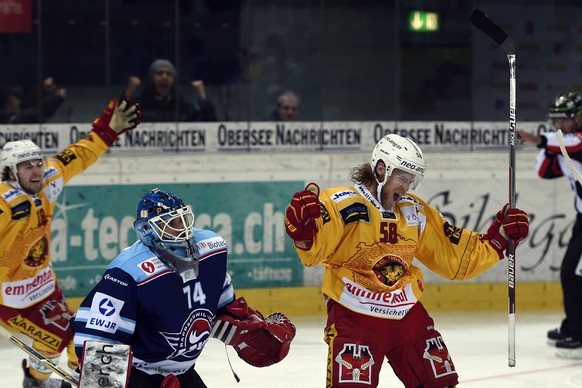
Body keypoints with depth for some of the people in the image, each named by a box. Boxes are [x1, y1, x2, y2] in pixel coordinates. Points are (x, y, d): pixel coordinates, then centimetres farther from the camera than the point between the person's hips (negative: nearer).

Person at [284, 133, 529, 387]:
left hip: (407, 315, 7)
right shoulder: (343, 205, -13)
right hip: (354, 316, -7)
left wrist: (498, 238, 6)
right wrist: (303, 228, -50)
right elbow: (313, 250, -29)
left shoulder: (415, 213, 9)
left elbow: (455, 257, 15)